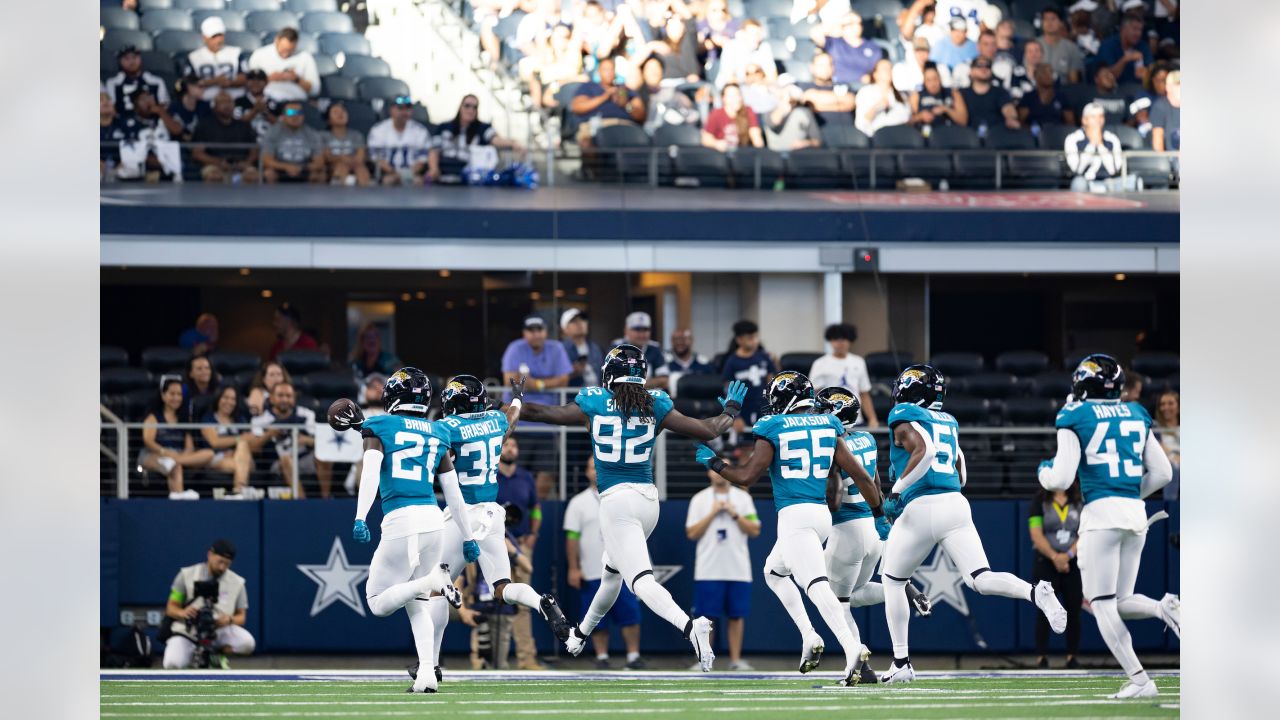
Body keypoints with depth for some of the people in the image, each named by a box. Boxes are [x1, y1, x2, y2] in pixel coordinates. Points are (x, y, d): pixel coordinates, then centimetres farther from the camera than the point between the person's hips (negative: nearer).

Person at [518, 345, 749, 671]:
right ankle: (581, 634, 45)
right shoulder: (656, 405, 3)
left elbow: (538, 412, 9)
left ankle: (690, 626, -39)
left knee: (641, 580, -15)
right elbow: (709, 430, 6)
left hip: (616, 500, -5)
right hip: (649, 498, 5)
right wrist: (730, 411, 27)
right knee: (612, 570, 26)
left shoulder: (594, 405, -1)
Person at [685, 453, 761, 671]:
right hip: (708, 570, -1)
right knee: (707, 615, -3)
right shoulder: (699, 499, 4)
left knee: (737, 615, 2)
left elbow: (755, 530, 2)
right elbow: (692, 533, -2)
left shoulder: (743, 498, 7)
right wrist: (712, 513, -10)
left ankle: (736, 659, 8)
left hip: (738, 569, 1)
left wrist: (735, 514, -9)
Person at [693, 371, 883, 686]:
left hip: (794, 515, -7)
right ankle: (809, 637, 11)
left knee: (818, 585, -18)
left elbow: (746, 476, -4)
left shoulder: (773, 429, -2)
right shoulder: (827, 426, 13)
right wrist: (880, 514, 23)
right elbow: (859, 475, 13)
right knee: (774, 571, 26)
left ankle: (852, 648, -35)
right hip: (822, 514, 7)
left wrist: (713, 462, 13)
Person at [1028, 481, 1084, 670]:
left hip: (1073, 564, 2)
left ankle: (1072, 657, 6)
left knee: (1073, 612, 0)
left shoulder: (1080, 502, 6)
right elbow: (1036, 534, -6)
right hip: (1046, 563, -2)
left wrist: (1068, 555, -13)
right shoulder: (1040, 500, 1)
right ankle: (1041, 658, -4)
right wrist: (1054, 557, -15)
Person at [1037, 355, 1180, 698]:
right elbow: (1163, 473, 15)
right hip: (1136, 512, 6)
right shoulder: (1136, 415, 14)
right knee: (1119, 603, 14)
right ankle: (1163, 607, -18)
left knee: (1102, 605, -1)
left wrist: (1043, 472, 16)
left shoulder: (1075, 418, -2)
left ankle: (1139, 679, -13)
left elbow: (1061, 479, -6)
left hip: (1101, 513, -6)